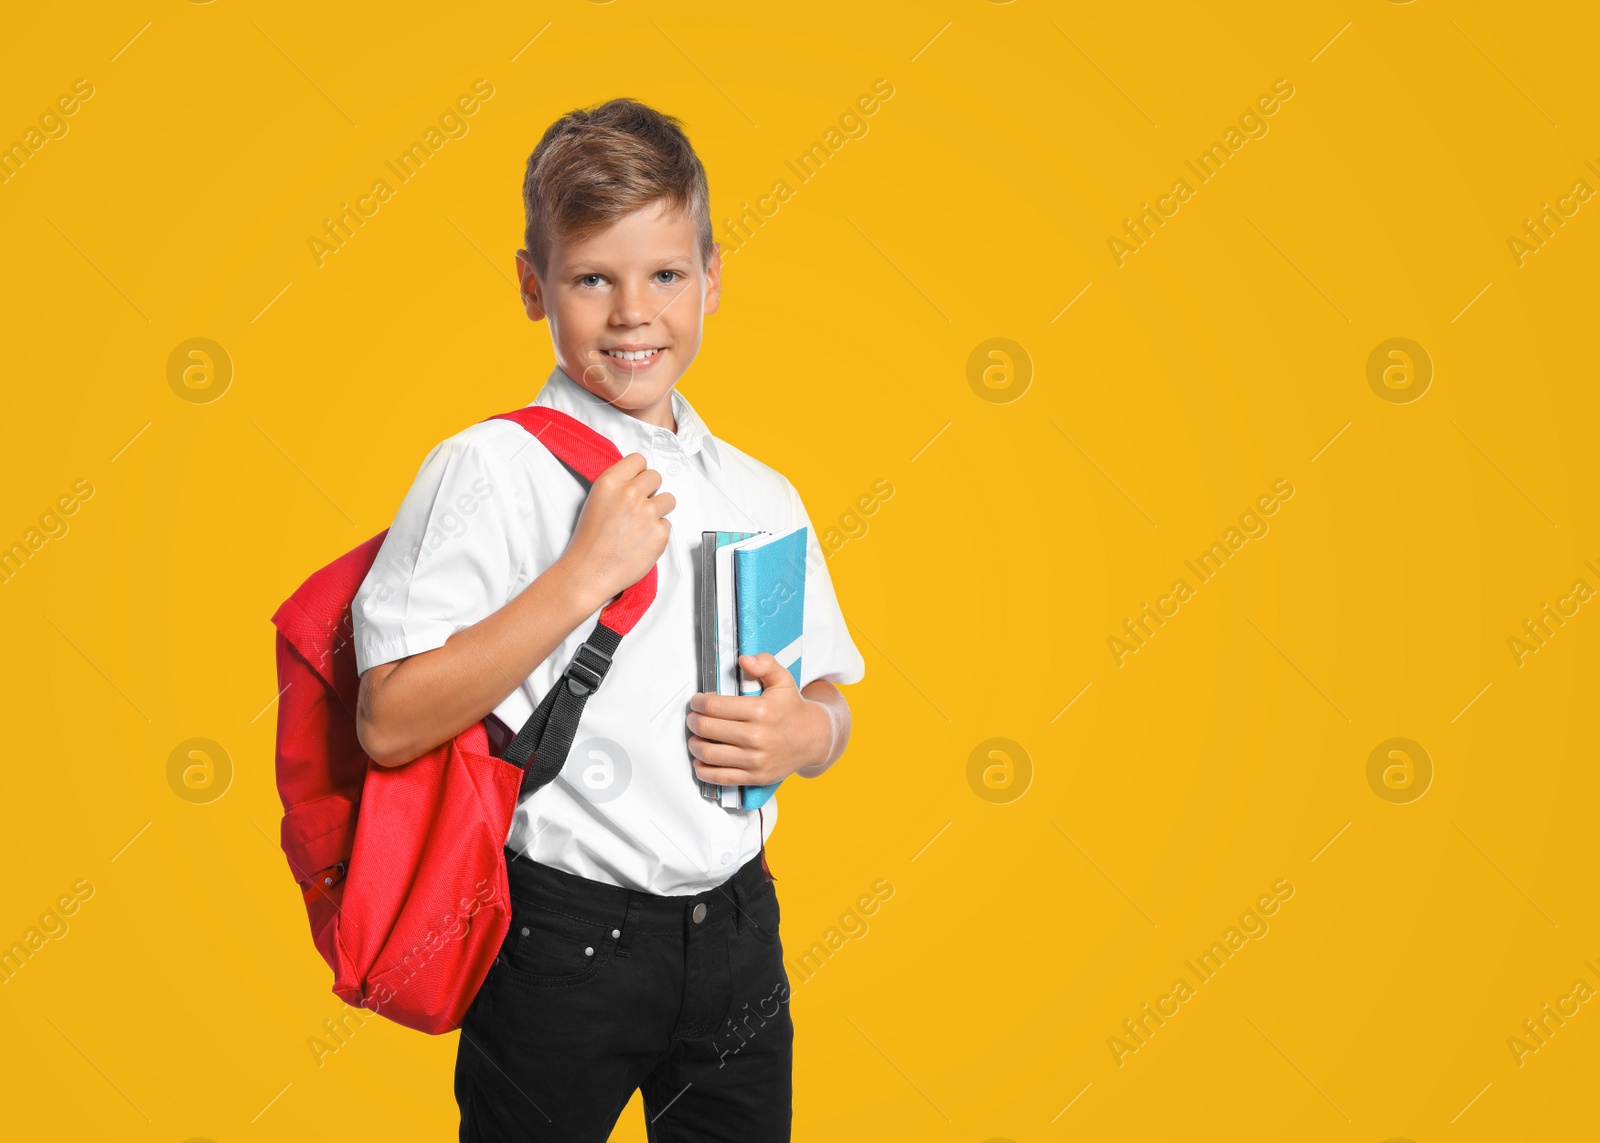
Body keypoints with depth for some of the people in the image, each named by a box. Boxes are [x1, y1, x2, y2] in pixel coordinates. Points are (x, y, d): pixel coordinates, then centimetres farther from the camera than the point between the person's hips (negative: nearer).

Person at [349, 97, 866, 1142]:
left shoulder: (762, 495, 6)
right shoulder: (490, 471, -11)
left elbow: (832, 707, 15)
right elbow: (391, 723, -19)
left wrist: (801, 731, -8)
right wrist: (584, 572, -24)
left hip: (737, 930, 5)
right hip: (566, 938, -4)